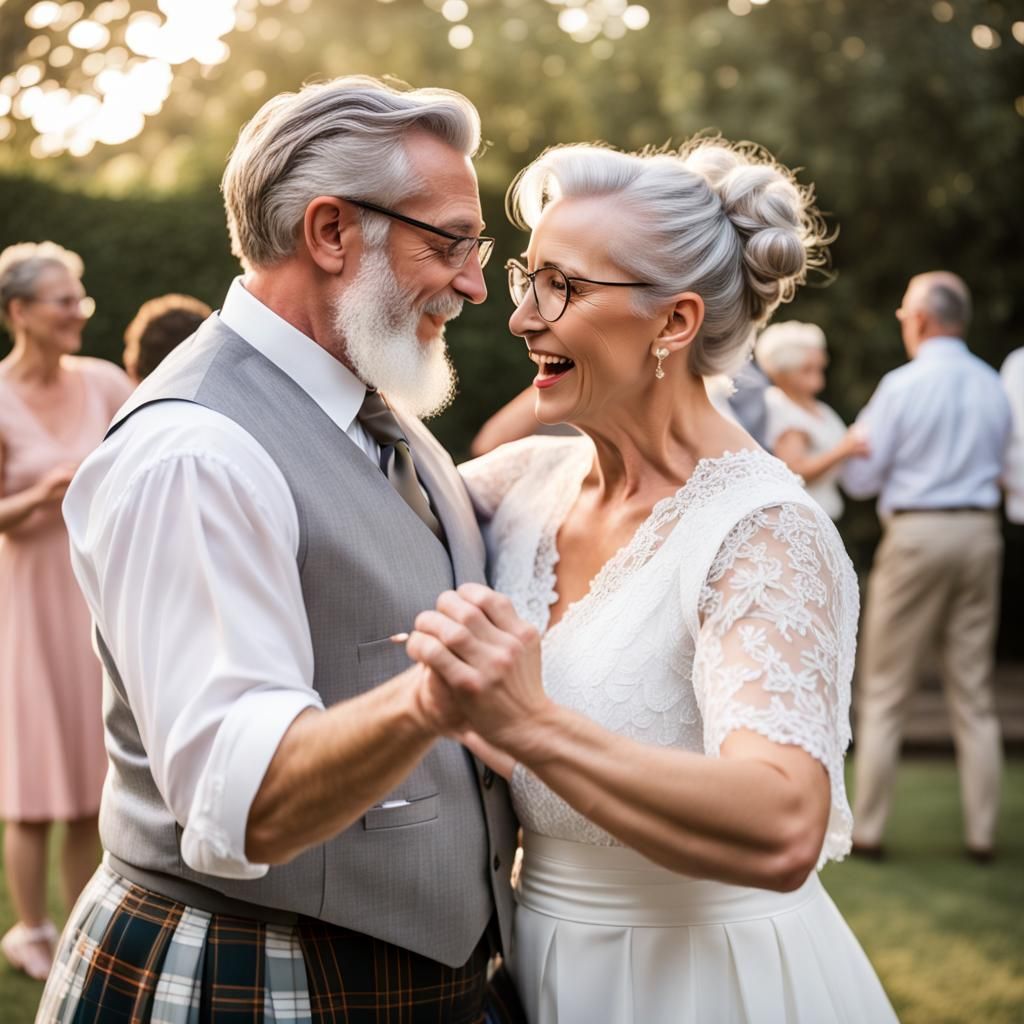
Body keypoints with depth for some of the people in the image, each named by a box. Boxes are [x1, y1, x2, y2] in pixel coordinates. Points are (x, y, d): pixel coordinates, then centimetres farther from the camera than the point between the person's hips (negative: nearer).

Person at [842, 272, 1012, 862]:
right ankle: (982, 833, 12)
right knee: (974, 693, 9)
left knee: (886, 693, 3)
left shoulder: (902, 386, -10)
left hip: (917, 532, -5)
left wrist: (861, 435, 13)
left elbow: (860, 480, -5)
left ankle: (868, 830, 7)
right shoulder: (993, 387, 8)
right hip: (981, 531, 5)